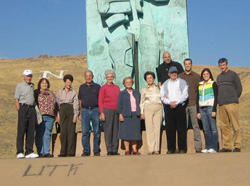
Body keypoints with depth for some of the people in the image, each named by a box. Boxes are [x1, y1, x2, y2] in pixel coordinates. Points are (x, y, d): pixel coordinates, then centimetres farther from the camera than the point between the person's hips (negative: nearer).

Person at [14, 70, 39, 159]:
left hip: (32, 109, 5)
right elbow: (16, 100, -1)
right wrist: (19, 110, -10)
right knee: (21, 131, -4)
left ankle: (29, 152, 9)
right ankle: (19, 152, -2)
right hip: (23, 108, -5)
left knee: (31, 131, 4)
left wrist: (34, 109, 12)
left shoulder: (32, 86, 18)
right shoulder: (20, 86, 3)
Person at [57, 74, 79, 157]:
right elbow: (57, 102, 13)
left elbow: (76, 104, 2)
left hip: (71, 110, -2)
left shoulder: (74, 92, 8)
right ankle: (63, 151, 4)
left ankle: (71, 151, -2)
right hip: (62, 110, 2)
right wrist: (58, 114, 5)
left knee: (71, 131, -5)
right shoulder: (60, 91, 14)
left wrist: (75, 115, -8)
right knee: (63, 131, -1)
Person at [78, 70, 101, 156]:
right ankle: (86, 151, 6)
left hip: (95, 110, -1)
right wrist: (80, 113, 6)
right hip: (85, 110, 2)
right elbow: (80, 101, 14)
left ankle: (96, 150, 6)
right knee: (85, 132, 1)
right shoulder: (82, 87, 14)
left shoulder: (97, 87, 8)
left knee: (96, 132, 0)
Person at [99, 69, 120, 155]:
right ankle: (109, 150, 1)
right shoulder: (103, 88, 3)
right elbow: (100, 101, -1)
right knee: (108, 130, -3)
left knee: (116, 130, 3)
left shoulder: (117, 87, 14)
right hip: (107, 110, -4)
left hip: (116, 111, 4)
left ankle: (115, 150, 8)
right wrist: (102, 113, -9)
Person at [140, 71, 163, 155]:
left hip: (158, 109, 1)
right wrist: (142, 112, 5)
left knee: (157, 128, -4)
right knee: (149, 129, -7)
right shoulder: (144, 90, 13)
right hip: (148, 109, -1)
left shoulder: (158, 88, 14)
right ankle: (151, 149, -5)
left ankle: (157, 149, -1)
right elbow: (142, 102, 12)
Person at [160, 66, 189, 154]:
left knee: (181, 128, -4)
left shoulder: (182, 83, 10)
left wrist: (176, 102, -10)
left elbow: (185, 95, 0)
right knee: (170, 128, 0)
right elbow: (162, 96, 8)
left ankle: (182, 148, 0)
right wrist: (170, 102, -9)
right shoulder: (165, 84, 17)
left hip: (180, 106, -2)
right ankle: (171, 148, 5)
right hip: (168, 107, 2)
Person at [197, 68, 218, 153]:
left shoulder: (213, 84, 5)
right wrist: (198, 111, 11)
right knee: (206, 129, 2)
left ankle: (214, 147, -8)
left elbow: (216, 97, -2)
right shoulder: (200, 85, 18)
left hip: (210, 107, -5)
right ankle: (208, 147, 4)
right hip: (202, 109, 5)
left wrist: (214, 110, -11)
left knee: (213, 128, -7)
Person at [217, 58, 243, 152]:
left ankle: (237, 145, -4)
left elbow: (239, 88, 1)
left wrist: (234, 98, 3)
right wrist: (220, 99, 11)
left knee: (235, 125, -7)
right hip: (221, 105, 6)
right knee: (225, 126, 4)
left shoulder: (233, 74, 2)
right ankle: (227, 146, 8)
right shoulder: (219, 77, 19)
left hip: (232, 104, -5)